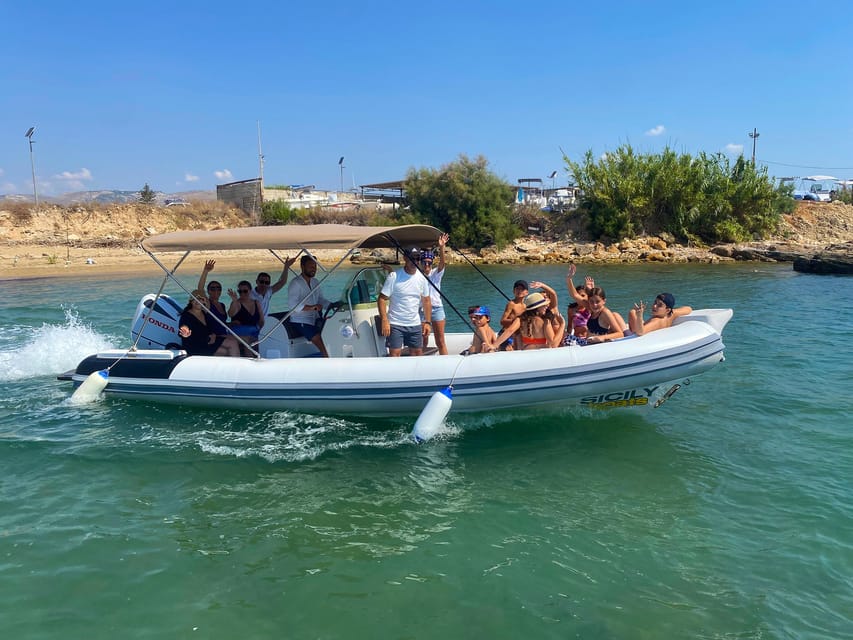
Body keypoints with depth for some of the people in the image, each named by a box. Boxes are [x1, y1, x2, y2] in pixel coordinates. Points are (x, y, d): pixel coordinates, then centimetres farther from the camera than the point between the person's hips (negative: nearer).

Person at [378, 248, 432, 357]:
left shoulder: (422, 277, 5)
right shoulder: (394, 276, -9)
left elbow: (426, 301, 11)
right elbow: (382, 299, -10)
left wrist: (428, 322, 4)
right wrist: (384, 321, -19)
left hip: (415, 324, 5)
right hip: (395, 324, -4)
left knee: (417, 354, 8)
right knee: (394, 355, -6)